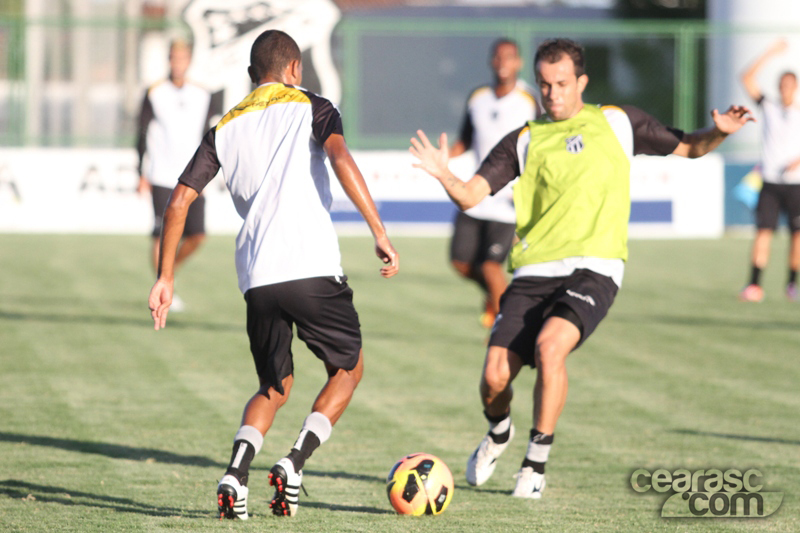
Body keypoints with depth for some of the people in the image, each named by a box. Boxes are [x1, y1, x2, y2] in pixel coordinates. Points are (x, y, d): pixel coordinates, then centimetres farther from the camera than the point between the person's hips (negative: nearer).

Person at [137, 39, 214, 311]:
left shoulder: (202, 96, 10)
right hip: (162, 178, -3)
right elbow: (142, 135, 2)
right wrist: (141, 174, -3)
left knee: (197, 235, -4)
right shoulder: (154, 94, 1)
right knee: (163, 235, -8)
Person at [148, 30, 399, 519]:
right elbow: (340, 158, -13)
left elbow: (179, 203, 12)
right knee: (348, 369, 19)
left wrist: (165, 278, 16)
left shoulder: (225, 129, 18)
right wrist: (380, 234, -15)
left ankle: (236, 475, -7)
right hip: (313, 269, -4)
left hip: (257, 278, 4)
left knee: (275, 387, 20)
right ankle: (294, 466, -1)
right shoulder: (311, 109, 8)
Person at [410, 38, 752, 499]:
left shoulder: (617, 122, 10)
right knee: (496, 375, -9)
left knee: (550, 346, -29)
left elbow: (687, 148, 19)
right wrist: (444, 175, -19)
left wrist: (719, 132, -2)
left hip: (594, 267, -2)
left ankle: (537, 463, -12)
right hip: (535, 271, 2)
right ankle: (499, 433, 28)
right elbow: (469, 197, 2)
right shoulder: (525, 141, 10)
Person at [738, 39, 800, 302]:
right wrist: (770, 54, -3)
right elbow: (748, 79, 1)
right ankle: (754, 285, -9)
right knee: (763, 231, -8)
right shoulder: (769, 108, 7)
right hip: (770, 183, 0)